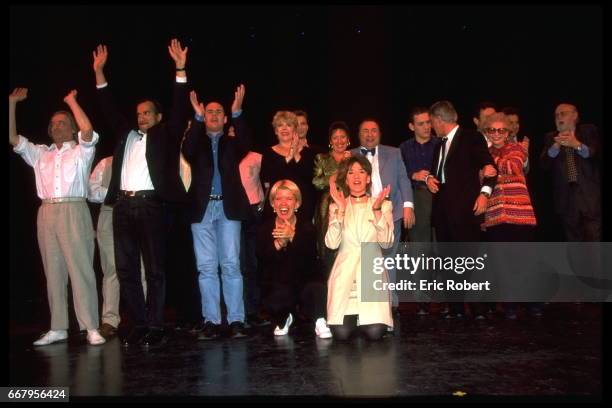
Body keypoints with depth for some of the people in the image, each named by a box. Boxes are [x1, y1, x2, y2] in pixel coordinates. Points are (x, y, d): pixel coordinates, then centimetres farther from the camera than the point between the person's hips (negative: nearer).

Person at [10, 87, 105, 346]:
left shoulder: (81, 151, 8)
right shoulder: (40, 153, 21)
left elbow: (88, 130, -11)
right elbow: (13, 138, 15)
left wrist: (72, 101, -1)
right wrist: (12, 103, 12)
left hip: (73, 211, -5)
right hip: (47, 213, 5)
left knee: (81, 270, -8)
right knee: (53, 272, 6)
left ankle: (91, 328, -7)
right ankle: (58, 328, 11)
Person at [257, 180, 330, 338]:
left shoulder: (307, 227, -2)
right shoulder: (265, 228, 2)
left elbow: (309, 259, -20)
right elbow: (263, 260, -13)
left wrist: (292, 237, -33)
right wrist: (279, 243, -29)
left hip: (304, 282, -2)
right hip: (276, 286, 2)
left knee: (317, 288, -34)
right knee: (276, 304, -29)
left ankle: (319, 321, -10)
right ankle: (283, 319, 6)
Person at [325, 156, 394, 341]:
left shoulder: (384, 205, 8)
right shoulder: (336, 207, 9)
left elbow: (386, 242, -6)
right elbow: (331, 244, -7)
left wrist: (377, 210, -13)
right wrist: (340, 210, -12)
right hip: (345, 273, 0)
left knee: (375, 333, -16)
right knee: (341, 333, -14)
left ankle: (365, 318, 18)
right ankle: (352, 318, 20)